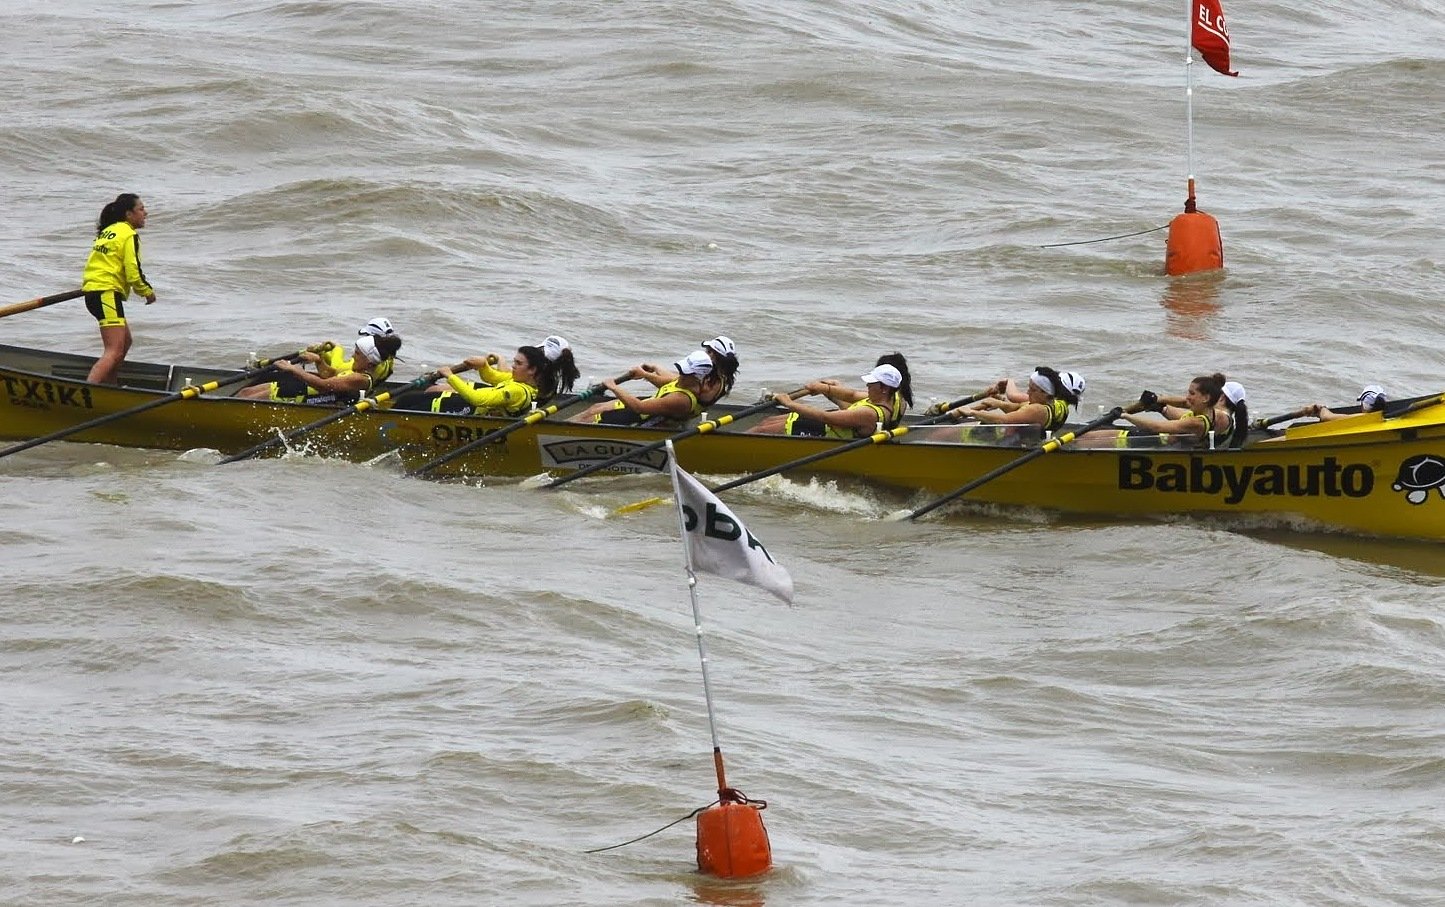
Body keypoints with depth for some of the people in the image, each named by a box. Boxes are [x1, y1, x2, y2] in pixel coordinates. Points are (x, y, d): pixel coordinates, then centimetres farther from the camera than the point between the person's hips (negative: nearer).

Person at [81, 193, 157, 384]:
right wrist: (147, 292, 2)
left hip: (92, 291, 10)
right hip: (107, 293, -10)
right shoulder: (129, 235, -8)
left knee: (125, 342, 27)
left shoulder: (107, 231, 20)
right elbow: (133, 273, -13)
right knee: (114, 352, -18)